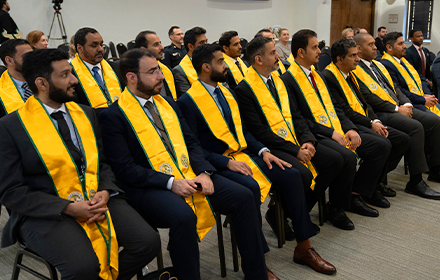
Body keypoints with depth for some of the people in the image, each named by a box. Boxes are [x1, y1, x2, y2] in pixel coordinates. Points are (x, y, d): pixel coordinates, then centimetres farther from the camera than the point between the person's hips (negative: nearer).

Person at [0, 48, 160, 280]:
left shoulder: (86, 114, 12)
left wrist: (105, 192, -6)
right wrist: (68, 208, -18)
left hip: (97, 200, 5)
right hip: (45, 213, -5)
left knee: (149, 242, -15)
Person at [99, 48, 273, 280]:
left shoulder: (167, 102, 17)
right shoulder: (113, 116, -4)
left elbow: (191, 142, 15)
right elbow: (125, 169, -11)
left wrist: (203, 172, -5)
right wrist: (170, 182, -20)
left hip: (189, 175, 6)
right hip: (149, 186, -6)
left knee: (243, 196, -11)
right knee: (183, 216, -37)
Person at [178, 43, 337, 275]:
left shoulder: (227, 92, 15)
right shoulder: (188, 101, -9)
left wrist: (263, 151, 0)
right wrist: (227, 162, -21)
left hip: (242, 155, 7)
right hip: (217, 164, -7)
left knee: (291, 175, -8)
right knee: (250, 187, -34)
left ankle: (303, 248, 1)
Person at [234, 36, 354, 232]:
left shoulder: (278, 81, 15)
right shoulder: (244, 89, -10)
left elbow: (296, 115, 14)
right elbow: (258, 131, -16)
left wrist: (307, 140, -5)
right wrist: (295, 150, -17)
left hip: (295, 141, 8)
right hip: (270, 147, -8)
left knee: (335, 160, -7)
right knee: (303, 174, -30)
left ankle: (301, 210, 5)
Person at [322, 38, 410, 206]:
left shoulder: (349, 74, 18)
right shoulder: (328, 77, -12)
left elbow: (363, 103, 18)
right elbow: (343, 110, -17)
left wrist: (376, 121, 0)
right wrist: (370, 124, -13)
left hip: (364, 124, 10)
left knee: (403, 140, 2)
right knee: (382, 145, -30)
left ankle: (376, 181, 13)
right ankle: (359, 190, -12)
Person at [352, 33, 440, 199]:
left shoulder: (378, 65, 21)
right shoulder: (355, 70, -8)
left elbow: (394, 87, 21)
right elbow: (368, 97, -17)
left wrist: (406, 104, 3)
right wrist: (397, 109, -15)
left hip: (399, 108, 9)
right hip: (380, 113, -9)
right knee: (415, 126, -28)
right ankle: (415, 182, -22)